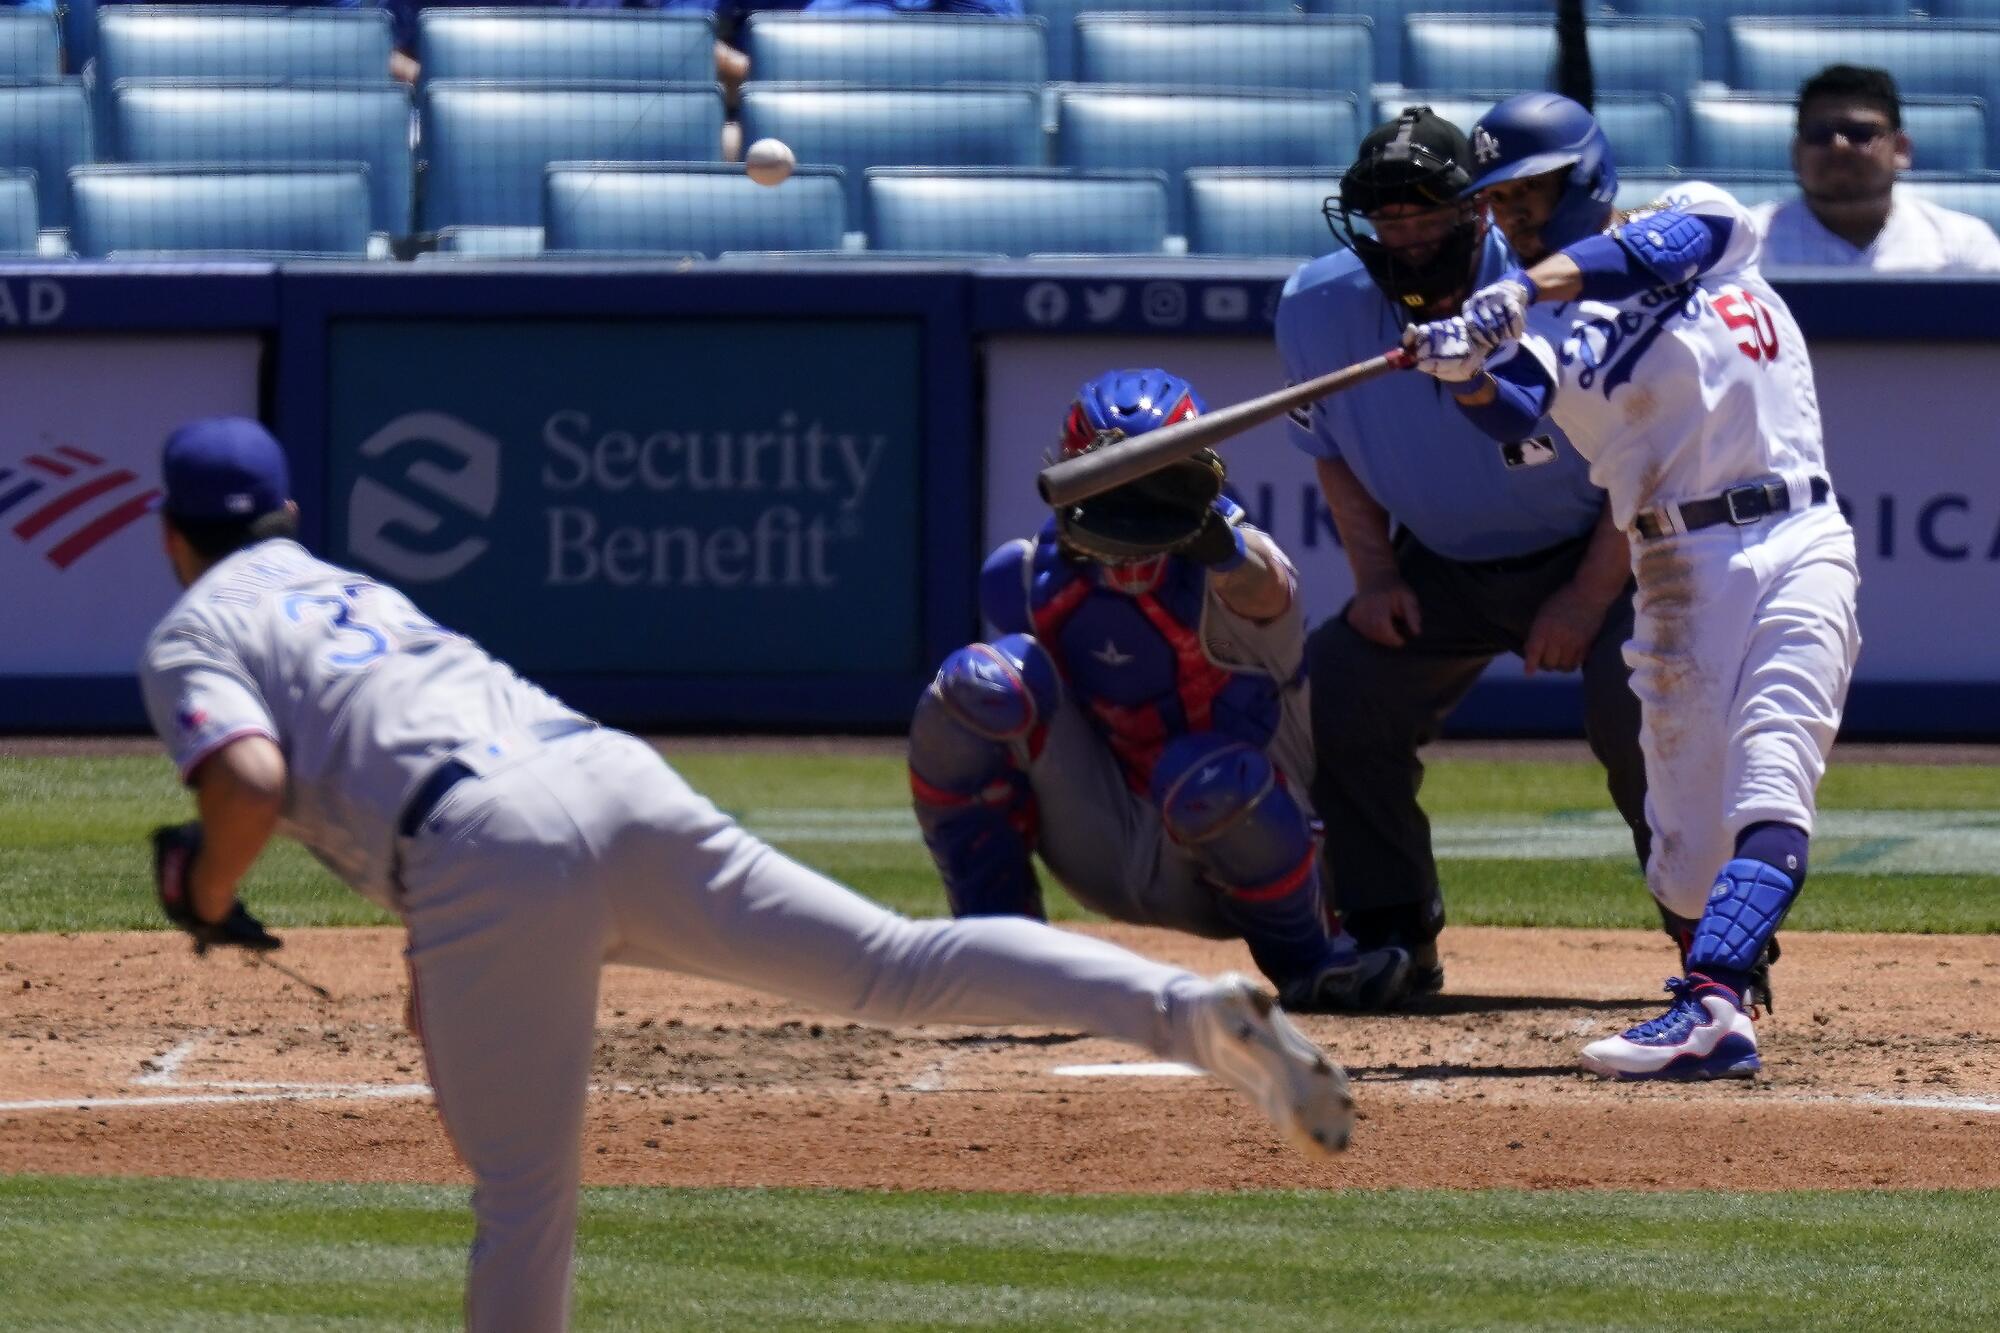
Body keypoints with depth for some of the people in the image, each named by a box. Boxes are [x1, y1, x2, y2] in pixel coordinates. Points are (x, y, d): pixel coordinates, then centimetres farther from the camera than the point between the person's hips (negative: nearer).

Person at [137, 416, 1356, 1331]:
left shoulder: (194, 634, 16)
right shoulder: (364, 594, 38)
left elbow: (252, 784, -4)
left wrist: (208, 902, 14)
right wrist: (436, 1005, 43)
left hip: (489, 836, -6)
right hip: (623, 778, 6)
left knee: (522, 1195, -1)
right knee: (899, 967, -3)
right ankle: (1188, 1009, -20)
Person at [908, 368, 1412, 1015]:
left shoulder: (1220, 578, -20)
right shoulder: (1025, 577, -5)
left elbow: (1260, 587, -47)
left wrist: (1207, 526, -67)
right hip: (1098, 857, 3)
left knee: (1208, 777, -39)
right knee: (980, 683, -20)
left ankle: (1303, 958, -8)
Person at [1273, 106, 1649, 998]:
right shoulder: (1319, 307, -13)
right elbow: (1334, 450, 7)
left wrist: (1587, 599, -19)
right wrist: (1372, 574, -4)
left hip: (1595, 555, -4)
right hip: (1439, 571, 4)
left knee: (1638, 707, -27)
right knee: (1333, 697, -10)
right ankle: (1392, 943, 6)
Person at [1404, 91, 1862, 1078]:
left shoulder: (1703, 218, 8)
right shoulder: (1543, 327, 10)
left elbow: (1657, 246, -16)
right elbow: (1514, 412, -11)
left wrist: (1528, 287, -29)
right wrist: (1463, 372, -34)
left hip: (1795, 550, -3)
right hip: (1677, 579, 3)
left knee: (1767, 798, -20)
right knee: (1686, 866, -2)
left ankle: (1708, 1009, -32)